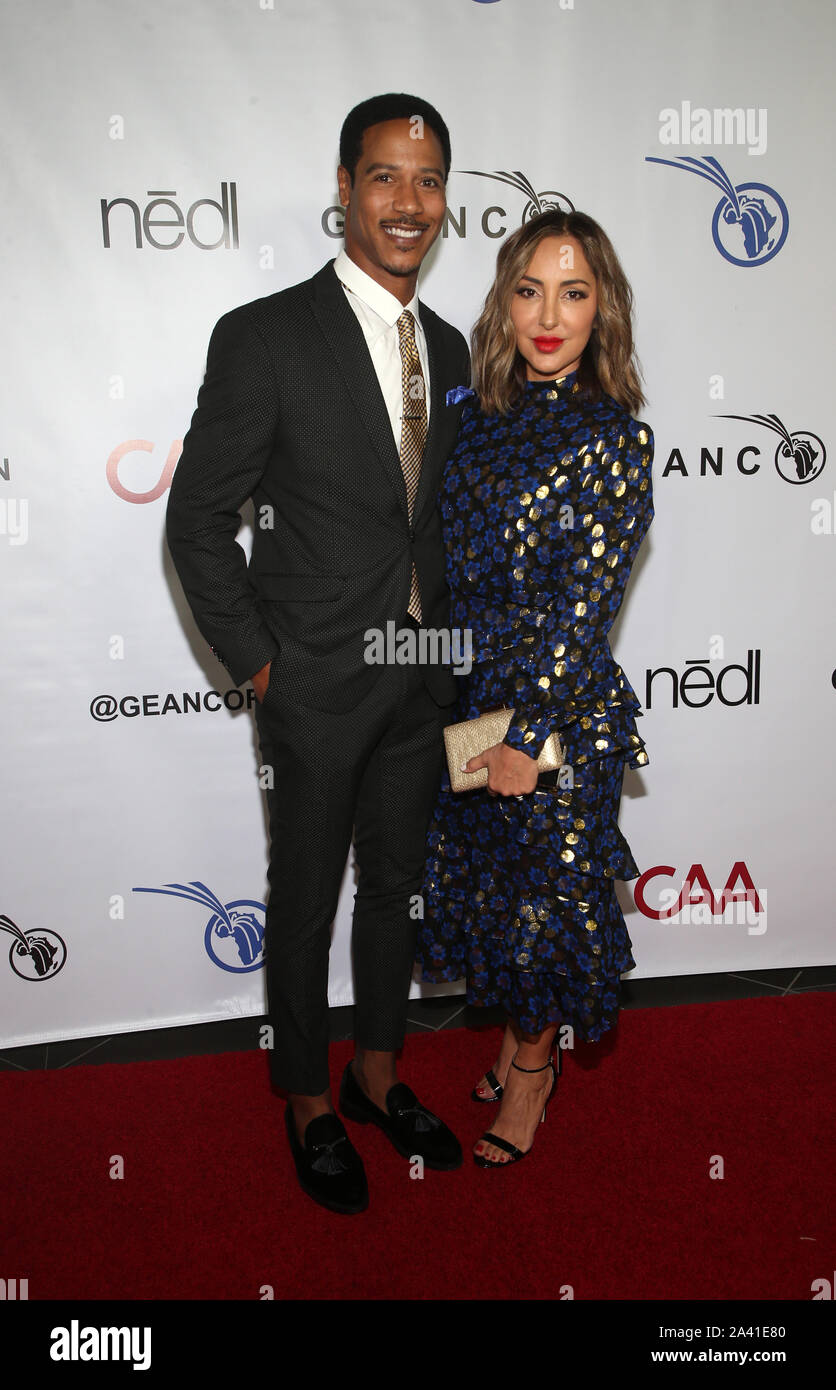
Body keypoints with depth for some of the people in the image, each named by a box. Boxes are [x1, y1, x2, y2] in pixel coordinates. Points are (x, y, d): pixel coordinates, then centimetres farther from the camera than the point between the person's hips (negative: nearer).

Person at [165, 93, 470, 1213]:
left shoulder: (449, 348, 8)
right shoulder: (266, 336, -12)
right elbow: (198, 516, -10)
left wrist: (451, 636, 8)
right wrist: (253, 660, -11)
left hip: (422, 677, 6)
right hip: (318, 679, -5)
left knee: (399, 883, 17)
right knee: (306, 899, 10)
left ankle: (378, 1076, 39)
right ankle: (310, 1108, 32)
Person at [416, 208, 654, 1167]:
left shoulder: (613, 438, -13)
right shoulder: (480, 413, 4)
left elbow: (588, 603, -16)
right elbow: (457, 565, 9)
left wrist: (531, 733, -17)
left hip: (560, 706, -6)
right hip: (471, 694, 6)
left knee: (545, 891, 9)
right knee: (483, 877, 18)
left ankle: (529, 1076, 33)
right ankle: (521, 1036, 43)